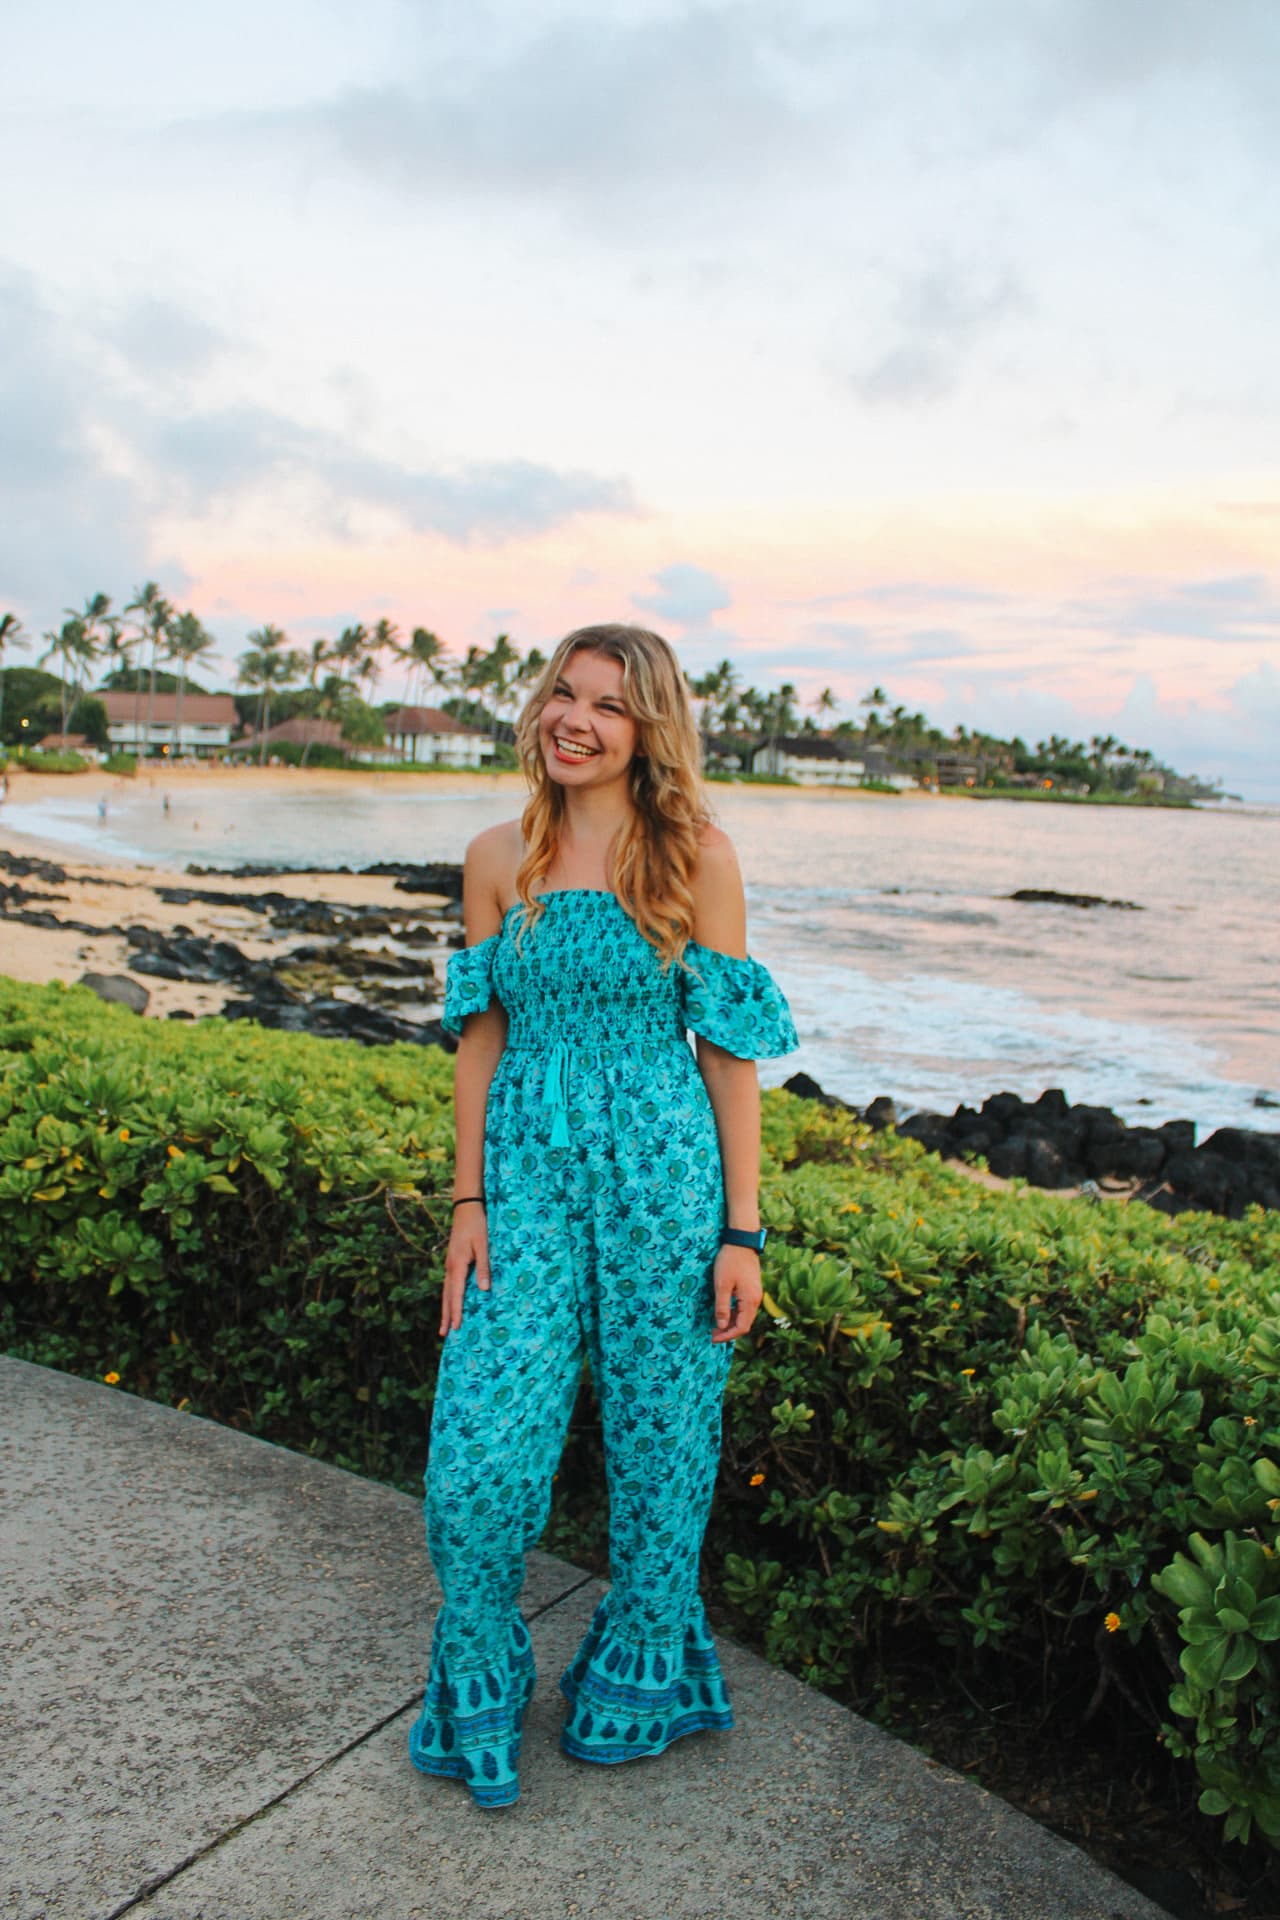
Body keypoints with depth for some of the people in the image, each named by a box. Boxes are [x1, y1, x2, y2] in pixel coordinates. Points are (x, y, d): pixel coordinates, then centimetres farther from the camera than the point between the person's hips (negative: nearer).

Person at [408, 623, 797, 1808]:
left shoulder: (697, 855, -3)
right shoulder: (498, 860, 6)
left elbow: (730, 1047, -3)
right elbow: (484, 1036, 10)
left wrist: (742, 1229, -5)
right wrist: (468, 1204, 5)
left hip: (665, 1176, -2)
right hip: (531, 1176, 2)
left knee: (659, 1444, 9)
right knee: (475, 1463, -3)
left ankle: (639, 1679, 36)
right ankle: (481, 1698, 25)